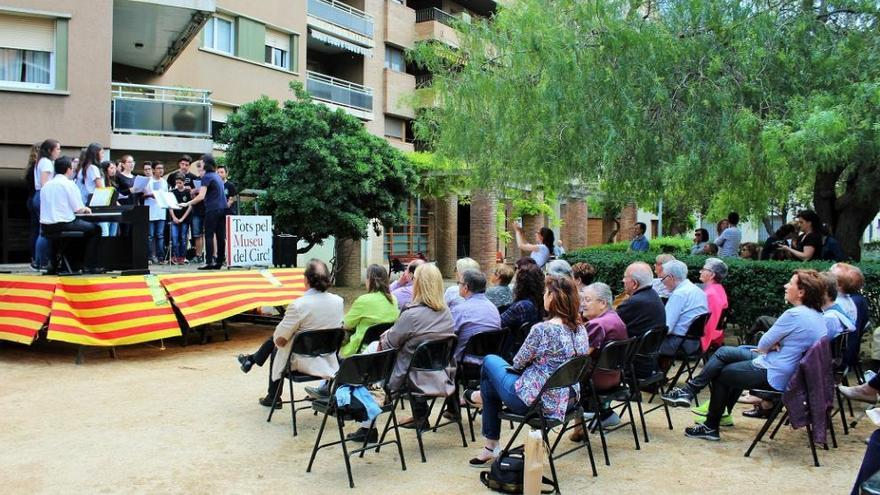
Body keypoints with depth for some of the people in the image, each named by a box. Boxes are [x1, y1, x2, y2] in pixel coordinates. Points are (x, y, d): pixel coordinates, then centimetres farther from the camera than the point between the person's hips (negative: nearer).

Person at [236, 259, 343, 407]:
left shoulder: (299, 305, -25)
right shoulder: (338, 301, -9)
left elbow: (280, 340, -18)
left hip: (304, 362, -5)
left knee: (277, 347, 27)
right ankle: (252, 359, 41)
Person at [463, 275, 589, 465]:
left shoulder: (542, 330, -25)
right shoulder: (581, 330, -2)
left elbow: (518, 363, -11)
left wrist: (517, 364, 10)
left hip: (534, 401, -7)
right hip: (565, 401, 7)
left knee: (490, 361, 17)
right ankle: (491, 447, 34)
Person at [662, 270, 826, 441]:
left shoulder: (794, 315, -23)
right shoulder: (817, 315, 7)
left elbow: (763, 345, -15)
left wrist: (766, 347, 5)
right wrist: (774, 345, -2)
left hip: (773, 376, -9)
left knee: (721, 375, 6)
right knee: (724, 352, 13)